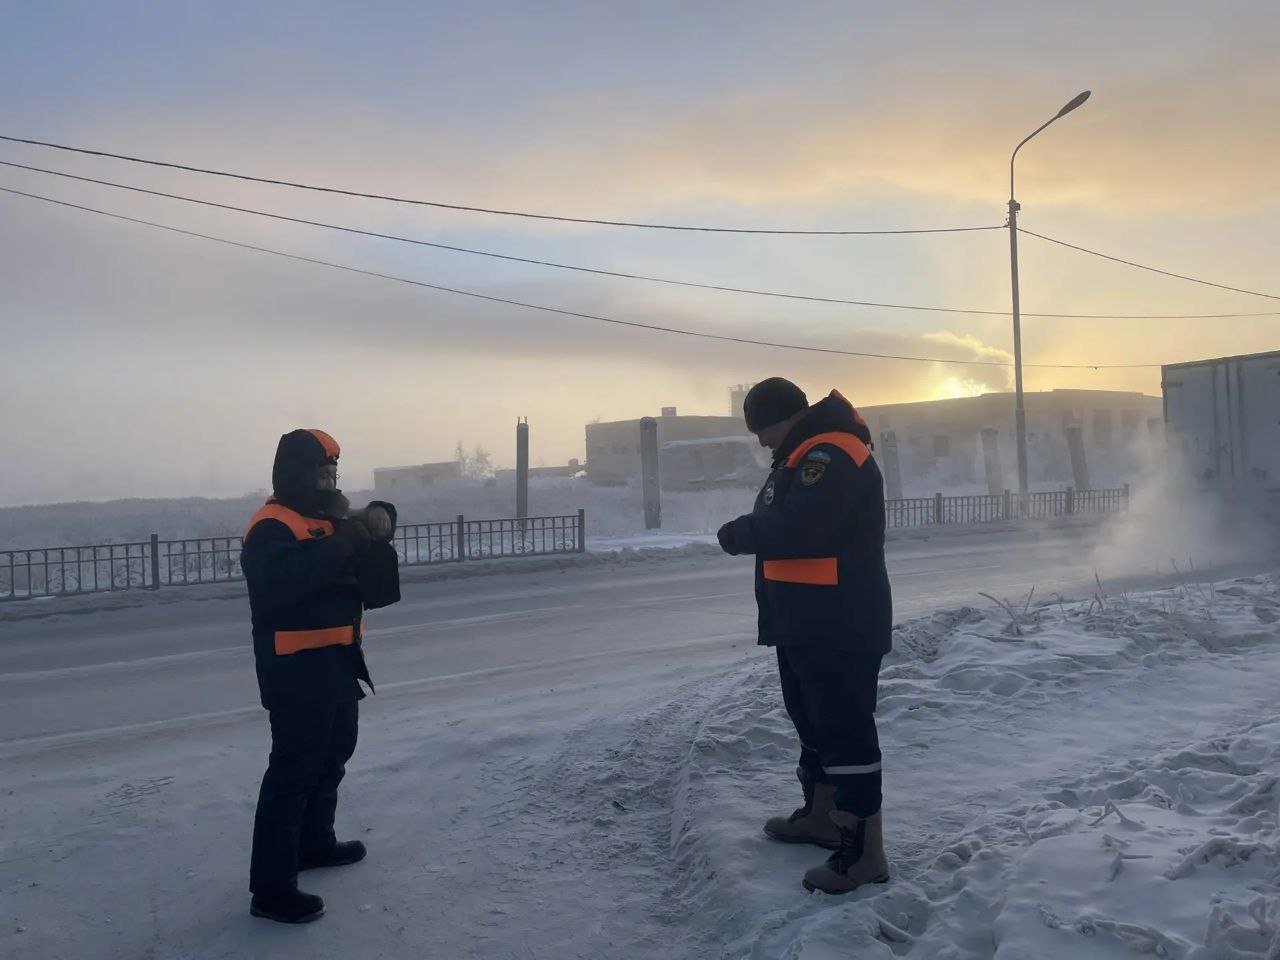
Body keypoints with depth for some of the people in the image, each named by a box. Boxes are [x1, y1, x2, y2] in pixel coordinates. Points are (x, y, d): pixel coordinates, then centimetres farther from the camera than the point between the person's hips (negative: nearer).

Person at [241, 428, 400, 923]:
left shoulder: (325, 517, 13)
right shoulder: (272, 527, -17)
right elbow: (286, 579, -37)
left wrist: (377, 517, -5)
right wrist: (345, 540, -31)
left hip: (336, 660, 10)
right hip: (297, 667, -10)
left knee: (332, 755, 23)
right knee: (293, 770, -8)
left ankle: (315, 842, 41)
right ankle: (271, 888, -1)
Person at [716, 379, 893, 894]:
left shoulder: (830, 454, -21)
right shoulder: (803, 455, 16)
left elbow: (796, 528, -31)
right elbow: (780, 520, 20)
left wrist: (739, 533, -14)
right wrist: (750, 530, 0)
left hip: (840, 628, -11)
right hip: (805, 623, 11)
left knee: (846, 730, -7)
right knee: (814, 721, 21)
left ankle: (865, 851, 0)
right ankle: (821, 816, 35)